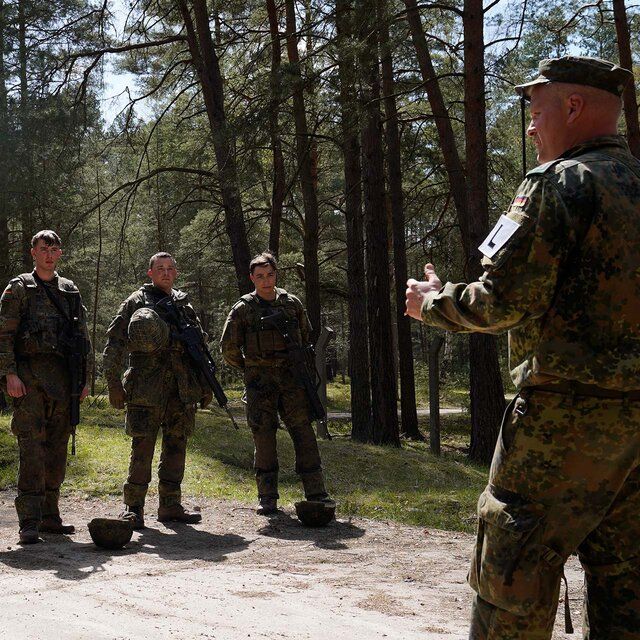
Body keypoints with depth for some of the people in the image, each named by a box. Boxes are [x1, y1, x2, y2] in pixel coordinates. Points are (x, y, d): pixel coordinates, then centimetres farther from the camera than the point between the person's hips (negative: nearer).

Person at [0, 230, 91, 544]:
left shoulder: (70, 291, 16)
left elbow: (84, 337, 18)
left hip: (62, 377, 5)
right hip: (30, 374, -5)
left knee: (57, 448, 7)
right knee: (31, 446, -11)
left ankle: (50, 516, 16)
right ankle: (29, 522, -13)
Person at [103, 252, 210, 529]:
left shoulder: (185, 306, 18)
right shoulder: (136, 302, 3)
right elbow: (114, 344, -2)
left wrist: (205, 386, 17)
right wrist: (114, 384, -9)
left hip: (181, 390, 5)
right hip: (146, 389, -5)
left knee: (176, 448, 8)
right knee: (142, 449, -7)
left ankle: (170, 506, 17)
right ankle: (133, 508, 1)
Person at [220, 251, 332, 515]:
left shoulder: (292, 303, 8)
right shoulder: (243, 308, 1)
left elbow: (307, 339, 21)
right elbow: (229, 348, 5)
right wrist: (250, 368, 9)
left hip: (291, 377, 2)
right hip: (259, 383, -2)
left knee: (304, 433, -3)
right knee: (263, 437, 1)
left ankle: (316, 493, -1)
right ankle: (267, 497, 8)